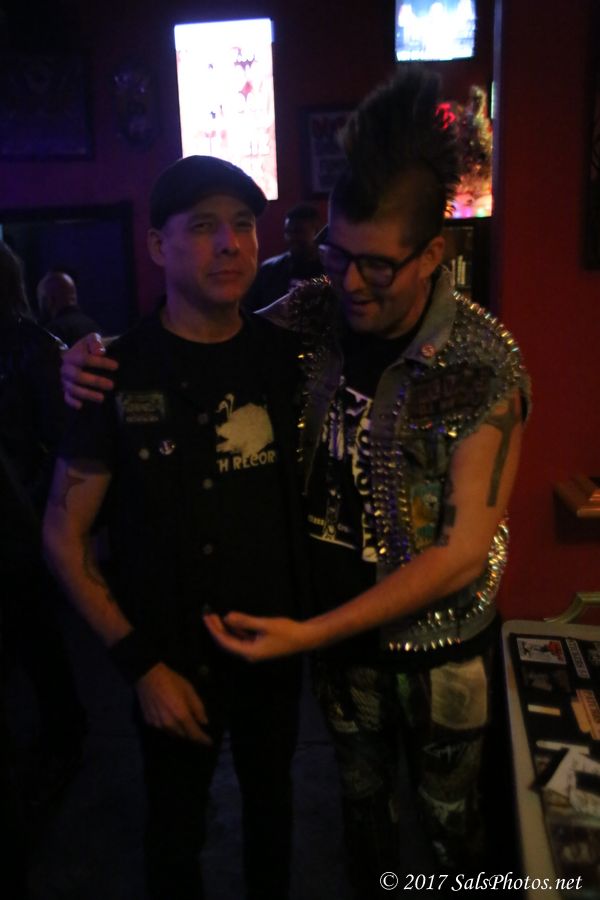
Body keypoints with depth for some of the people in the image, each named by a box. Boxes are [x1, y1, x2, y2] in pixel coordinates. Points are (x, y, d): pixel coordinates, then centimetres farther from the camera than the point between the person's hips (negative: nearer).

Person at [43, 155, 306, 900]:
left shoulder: (284, 355, -6)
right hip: (173, 660, -3)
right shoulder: (118, 375, -16)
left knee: (270, 800, 26)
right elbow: (63, 536, -10)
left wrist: (311, 616, -5)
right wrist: (142, 664, -14)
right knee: (175, 827, 19)